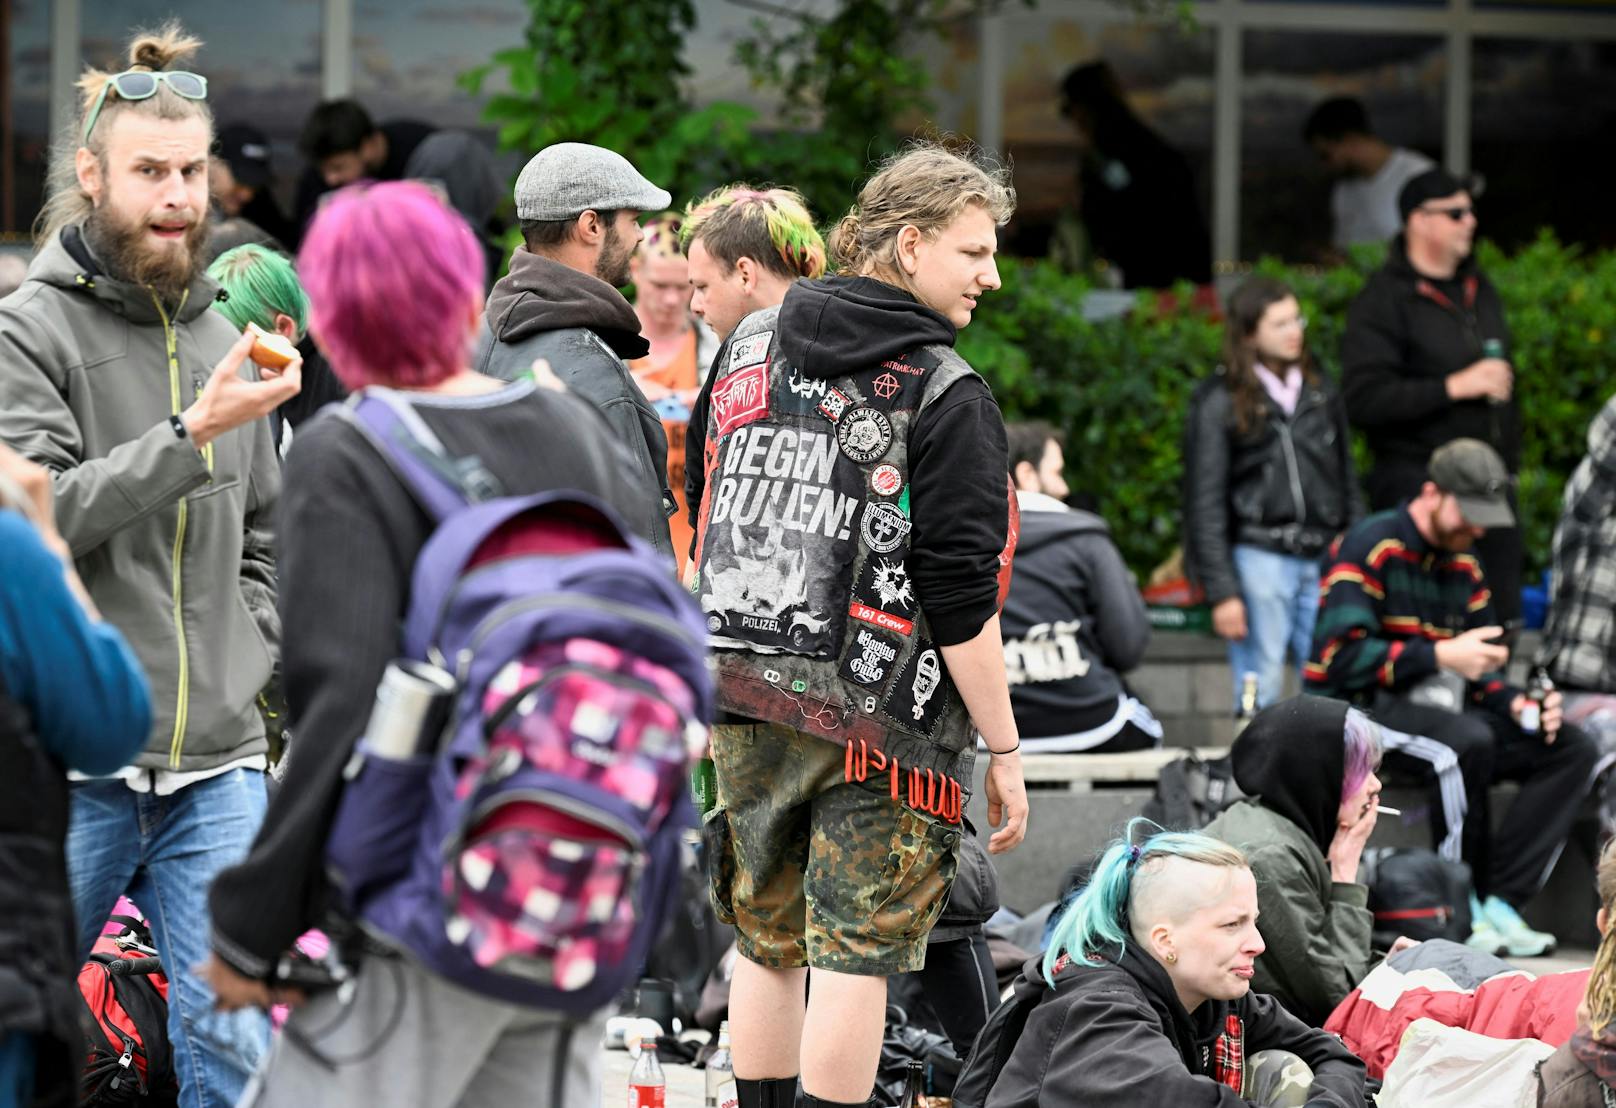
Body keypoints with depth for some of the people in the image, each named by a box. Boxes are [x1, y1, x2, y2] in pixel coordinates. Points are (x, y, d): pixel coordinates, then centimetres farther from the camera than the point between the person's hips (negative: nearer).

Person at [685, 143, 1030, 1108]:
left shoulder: (748, 345, 9)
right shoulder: (946, 395, -11)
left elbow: (704, 518, 19)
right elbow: (961, 596, -14)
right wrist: (1005, 749, -8)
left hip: (744, 699, 6)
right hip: (879, 713, -6)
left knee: (769, 942, 16)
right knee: (856, 952, -1)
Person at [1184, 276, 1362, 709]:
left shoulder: (1321, 394, 12)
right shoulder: (1219, 404, -2)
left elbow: (1348, 484, 18)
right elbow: (1205, 505, -3)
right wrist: (1222, 592, -7)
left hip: (1323, 560, 4)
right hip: (1259, 558, -4)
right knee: (1259, 693, -2)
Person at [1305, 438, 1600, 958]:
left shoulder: (1464, 566, 17)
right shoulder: (1369, 548, -8)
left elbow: (1481, 670, 20)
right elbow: (1340, 655, -19)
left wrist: (1515, 703, -2)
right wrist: (1441, 656, -23)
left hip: (1440, 711, 8)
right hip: (1364, 710, -8)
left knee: (1574, 748, -8)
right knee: (1470, 738, -37)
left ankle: (1501, 901, -20)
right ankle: (1464, 906, -22)